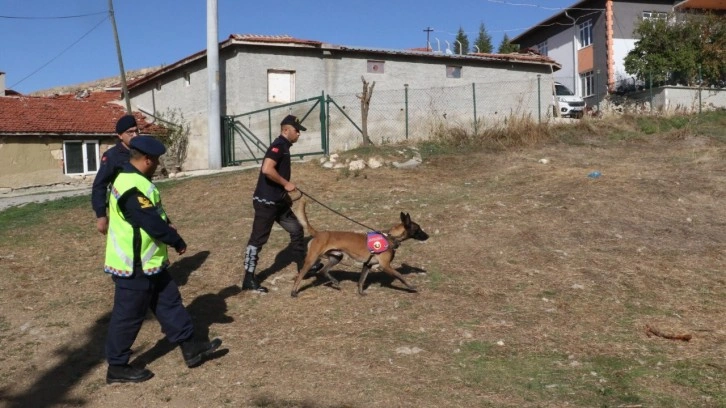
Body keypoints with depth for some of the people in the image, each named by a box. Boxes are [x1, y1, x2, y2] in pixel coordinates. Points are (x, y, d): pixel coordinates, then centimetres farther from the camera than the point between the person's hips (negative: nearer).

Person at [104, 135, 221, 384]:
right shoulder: (132, 187, -26)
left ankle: (191, 348, 23)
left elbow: (154, 214, 19)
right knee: (128, 316, 2)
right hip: (134, 265, -11)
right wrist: (177, 242, -11)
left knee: (169, 302, 15)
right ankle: (117, 367, 17)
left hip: (148, 262, 11)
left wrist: (166, 224, 0)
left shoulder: (134, 180, 10)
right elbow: (151, 223, -25)